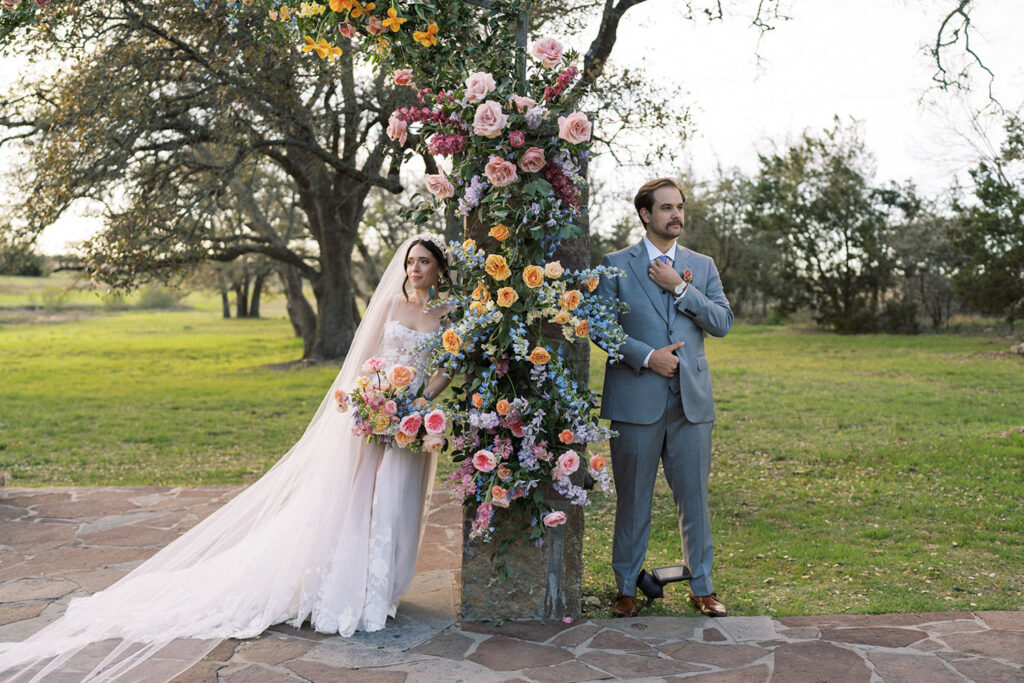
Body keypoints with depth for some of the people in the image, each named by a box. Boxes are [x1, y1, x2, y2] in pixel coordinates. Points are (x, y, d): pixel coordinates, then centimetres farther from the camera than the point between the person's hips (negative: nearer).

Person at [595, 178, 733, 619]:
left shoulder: (702, 266, 13)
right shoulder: (616, 265, 4)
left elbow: (723, 322, 2)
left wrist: (680, 288, -7)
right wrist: (646, 356, -12)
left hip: (691, 401, 3)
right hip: (636, 400, -2)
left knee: (695, 498, 7)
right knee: (632, 500, 5)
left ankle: (702, 587, 20)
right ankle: (626, 588, 18)